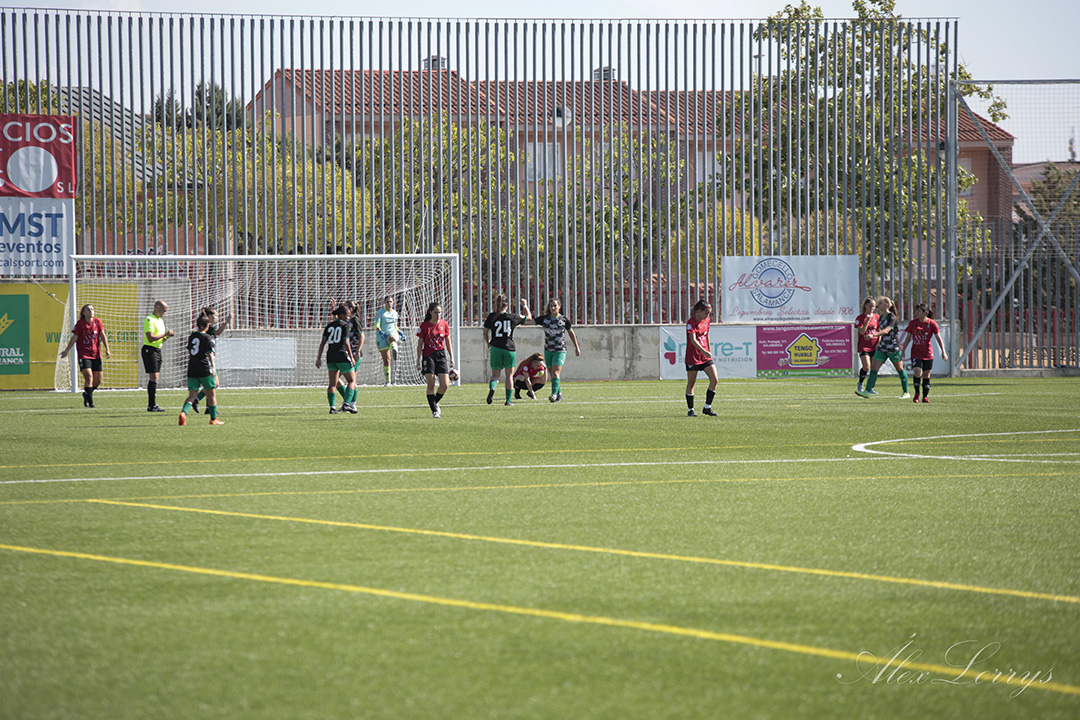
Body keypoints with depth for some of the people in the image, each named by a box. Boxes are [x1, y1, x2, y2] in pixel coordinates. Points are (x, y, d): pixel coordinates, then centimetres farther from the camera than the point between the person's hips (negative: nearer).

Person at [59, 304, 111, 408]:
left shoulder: (97, 321, 5)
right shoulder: (80, 324, -3)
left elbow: (103, 336, 6)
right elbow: (74, 338, -1)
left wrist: (107, 350, -2)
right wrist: (66, 350, -7)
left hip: (96, 355, 4)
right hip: (84, 355, -4)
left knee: (98, 380, 4)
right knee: (88, 376, -18)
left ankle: (87, 394, 30)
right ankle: (89, 401, -13)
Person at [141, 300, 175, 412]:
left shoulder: (160, 320, 18)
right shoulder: (149, 320, -12)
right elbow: (151, 338, -22)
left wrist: (167, 336, 4)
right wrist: (165, 334, -16)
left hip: (157, 350, 10)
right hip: (149, 349, -10)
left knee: (155, 377, 9)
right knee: (153, 377, -12)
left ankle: (152, 405, 12)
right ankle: (152, 406, -12)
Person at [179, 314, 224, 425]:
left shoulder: (192, 336, 12)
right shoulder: (207, 338, -6)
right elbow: (210, 354, -13)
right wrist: (213, 370, -18)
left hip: (192, 370, 5)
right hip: (205, 370, -5)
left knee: (192, 395, 1)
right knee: (212, 394, 11)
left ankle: (183, 413, -25)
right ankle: (213, 418, 18)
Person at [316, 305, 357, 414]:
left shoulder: (329, 326, 10)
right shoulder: (344, 325, -5)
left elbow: (323, 342, 6)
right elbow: (346, 342, -12)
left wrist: (319, 358, 9)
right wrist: (351, 358, -9)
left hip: (330, 356, 5)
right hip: (342, 356, -5)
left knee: (332, 383, 10)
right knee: (352, 381, 3)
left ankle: (332, 407, 0)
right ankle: (347, 404, -15)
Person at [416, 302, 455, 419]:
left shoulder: (444, 324, 5)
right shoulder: (424, 326, -4)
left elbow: (448, 342, 13)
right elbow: (419, 344, 0)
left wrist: (452, 357, 10)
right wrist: (418, 360, -3)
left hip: (441, 355, 3)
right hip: (428, 355, -3)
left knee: (445, 385, -6)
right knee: (431, 385, -7)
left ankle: (435, 402, 20)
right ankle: (434, 410, 0)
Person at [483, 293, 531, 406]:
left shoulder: (491, 317, -3)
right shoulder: (512, 318, -4)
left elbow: (485, 332, 3)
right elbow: (528, 317, 11)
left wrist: (488, 343, 20)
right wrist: (525, 306, 27)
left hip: (496, 349, 0)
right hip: (509, 349, 0)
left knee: (495, 375, 8)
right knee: (509, 375, 12)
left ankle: (492, 388, -25)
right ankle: (508, 400, 13)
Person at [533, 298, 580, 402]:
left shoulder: (564, 319, -5)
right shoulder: (544, 319, -1)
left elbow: (571, 334, 8)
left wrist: (576, 348, 14)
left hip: (560, 350, -4)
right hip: (548, 351, 4)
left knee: (556, 373, -19)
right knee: (552, 374, 11)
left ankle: (554, 394, -25)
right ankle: (559, 394, 27)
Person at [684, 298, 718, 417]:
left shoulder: (706, 320, 7)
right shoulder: (691, 322, -15)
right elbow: (693, 340, -25)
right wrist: (704, 351, -35)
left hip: (705, 356, 6)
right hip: (693, 356, -6)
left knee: (714, 380, -5)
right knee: (691, 383, 3)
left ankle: (707, 408, 4)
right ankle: (690, 410, 12)